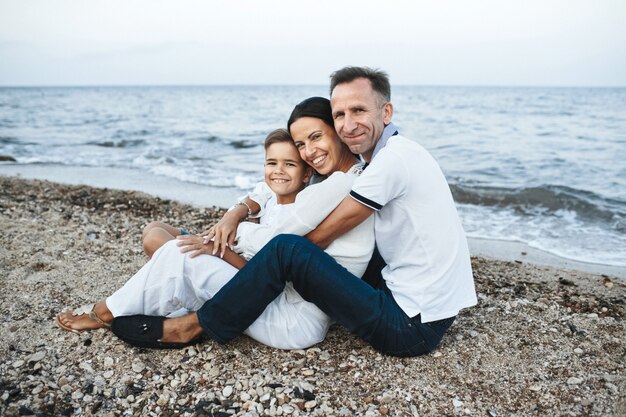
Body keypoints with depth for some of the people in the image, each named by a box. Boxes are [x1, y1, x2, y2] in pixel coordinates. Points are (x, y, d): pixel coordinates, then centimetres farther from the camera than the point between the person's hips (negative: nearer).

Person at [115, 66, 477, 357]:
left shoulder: (394, 157, -18)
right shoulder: (396, 154, 11)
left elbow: (325, 235, -15)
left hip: (412, 327, -10)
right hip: (431, 312, 10)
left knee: (286, 250, -18)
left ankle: (193, 327, -2)